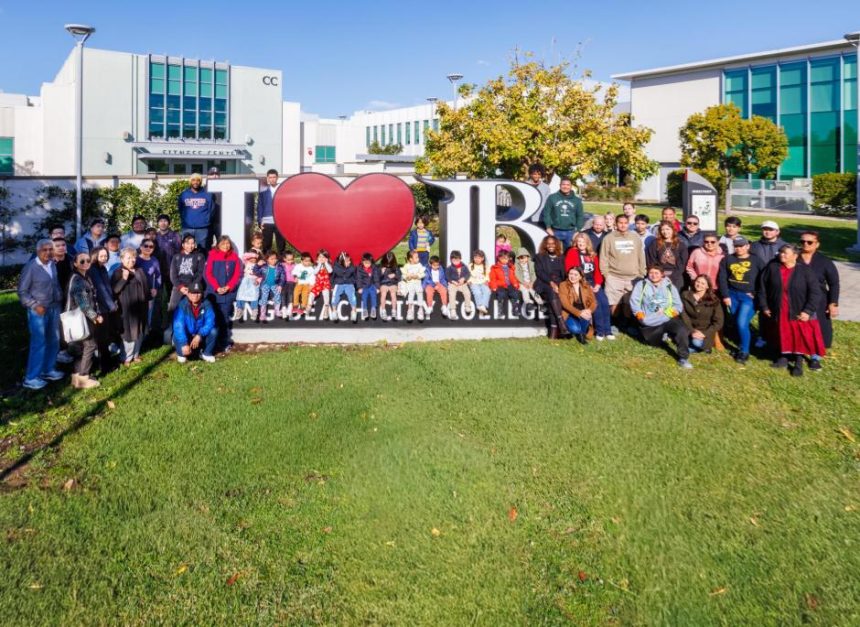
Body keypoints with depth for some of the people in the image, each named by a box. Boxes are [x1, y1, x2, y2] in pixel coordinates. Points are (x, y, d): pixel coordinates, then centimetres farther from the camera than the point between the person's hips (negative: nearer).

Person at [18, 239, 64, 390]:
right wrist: (35, 306, -17)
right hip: (38, 310, -7)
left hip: (54, 308, 7)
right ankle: (31, 378, 5)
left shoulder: (52, 265, 4)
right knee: (39, 343, -5)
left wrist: (60, 300, 0)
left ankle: (49, 370, 31)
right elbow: (22, 291, -11)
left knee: (54, 341, 15)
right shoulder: (30, 267, -13)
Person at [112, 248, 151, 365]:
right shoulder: (118, 272, -8)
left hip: (140, 307, 6)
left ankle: (135, 354, 27)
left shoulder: (140, 271, 10)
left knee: (140, 332, 12)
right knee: (129, 332, -3)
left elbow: (146, 287, 19)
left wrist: (147, 301, 17)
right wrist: (124, 278, -27)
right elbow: (114, 290, -16)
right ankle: (127, 358, 10)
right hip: (127, 308, -6)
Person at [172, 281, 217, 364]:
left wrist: (199, 336, -40)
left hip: (201, 336, 2)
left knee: (213, 331, -24)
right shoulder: (182, 305, -23)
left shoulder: (206, 304, -17)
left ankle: (206, 353, 2)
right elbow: (178, 326, -31)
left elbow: (210, 322, -24)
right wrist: (184, 344, -42)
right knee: (177, 336, -31)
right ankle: (181, 354, 3)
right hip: (186, 336, -2)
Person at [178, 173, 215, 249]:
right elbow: (179, 210, 10)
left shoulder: (207, 195, 6)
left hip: (203, 229, 0)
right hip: (187, 228, 1)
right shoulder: (183, 195, 8)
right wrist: (183, 221, 2)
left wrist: (206, 221, -1)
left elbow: (211, 210, 5)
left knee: (202, 250, 1)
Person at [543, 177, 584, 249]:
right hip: (555, 232, -2)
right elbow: (546, 213, 0)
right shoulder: (552, 197, 3)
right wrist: (548, 227, -7)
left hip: (571, 232, 2)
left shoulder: (577, 200, 10)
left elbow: (580, 216, 11)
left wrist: (578, 230, 2)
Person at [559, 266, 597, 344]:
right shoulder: (563, 285, -3)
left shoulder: (586, 286, 8)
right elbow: (565, 303, -15)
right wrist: (579, 313, -30)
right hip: (570, 314, -3)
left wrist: (589, 310, -25)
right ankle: (578, 332, 6)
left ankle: (582, 334, -4)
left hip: (583, 314, 3)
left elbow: (593, 301, -1)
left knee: (586, 316, -34)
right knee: (575, 329, -33)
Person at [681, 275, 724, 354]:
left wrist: (704, 333, -18)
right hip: (690, 329, 3)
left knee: (697, 343, -31)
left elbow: (718, 322, -7)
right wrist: (692, 331, -17)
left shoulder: (713, 300, -7)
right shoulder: (685, 295, -1)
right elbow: (683, 315, -6)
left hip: (705, 330, -3)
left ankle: (704, 345, 3)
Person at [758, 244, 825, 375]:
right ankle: (785, 356, 29)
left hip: (799, 313, -3)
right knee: (783, 336, 14)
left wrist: (808, 311, -15)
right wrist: (764, 306, 4)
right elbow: (763, 288, 7)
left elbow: (814, 292, -9)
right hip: (779, 312, 3)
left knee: (800, 338, 0)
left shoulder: (805, 270, -9)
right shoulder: (772, 268, -2)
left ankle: (798, 362, 10)